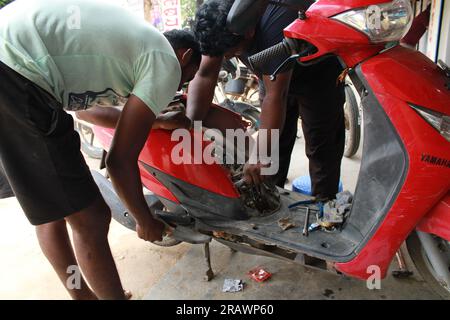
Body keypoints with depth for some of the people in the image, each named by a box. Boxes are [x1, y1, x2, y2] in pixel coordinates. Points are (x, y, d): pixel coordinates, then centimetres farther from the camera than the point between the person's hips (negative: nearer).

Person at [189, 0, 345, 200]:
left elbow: (275, 96, -42)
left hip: (318, 73, -6)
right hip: (273, 74, 6)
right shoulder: (219, 21, -20)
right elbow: (205, 75, -22)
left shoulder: (275, 21, -40)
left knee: (321, 149, -5)